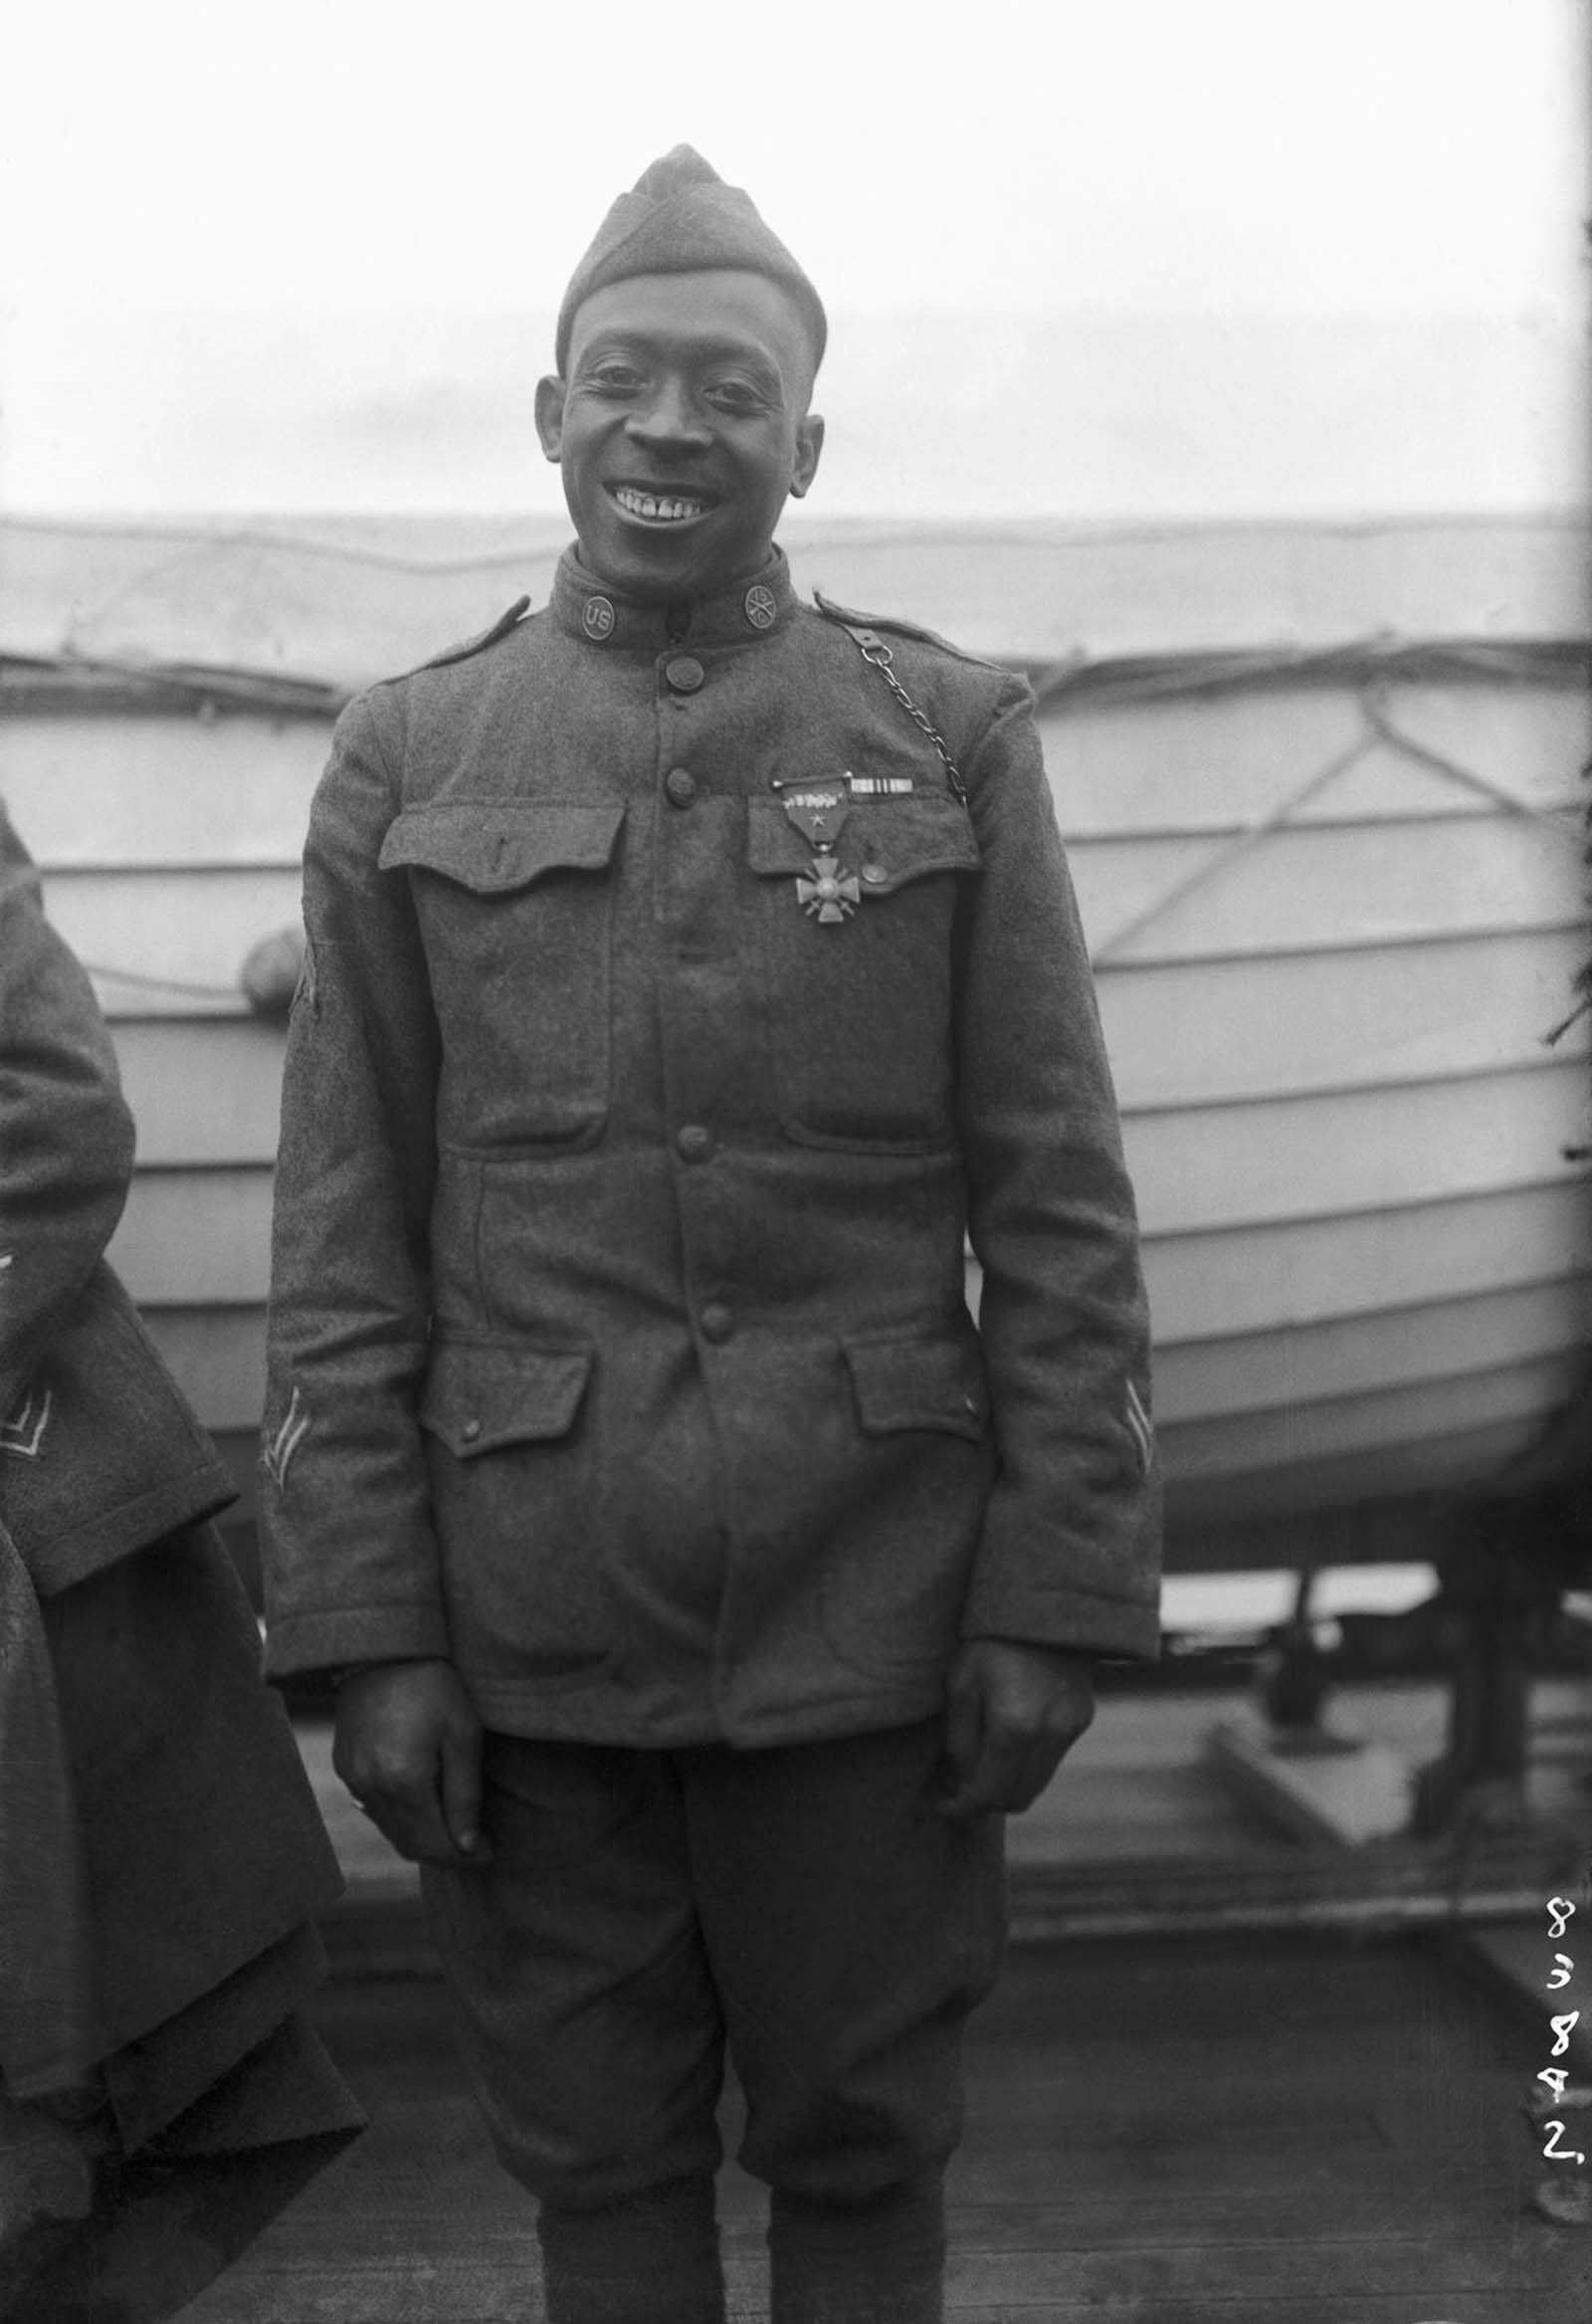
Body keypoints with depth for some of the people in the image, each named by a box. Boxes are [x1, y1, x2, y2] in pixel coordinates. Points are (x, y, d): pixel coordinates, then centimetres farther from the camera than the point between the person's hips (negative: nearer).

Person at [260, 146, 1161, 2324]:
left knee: (865, 2142, 13)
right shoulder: (403, 761, 2)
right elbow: (344, 1239, 1)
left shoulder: (955, 736, -1)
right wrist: (368, 1635, -4)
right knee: (597, 2148, 15)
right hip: (530, 1625, 1)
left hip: (869, 1608, 0)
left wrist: (1059, 1603, -5)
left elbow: (1058, 1209, -2)